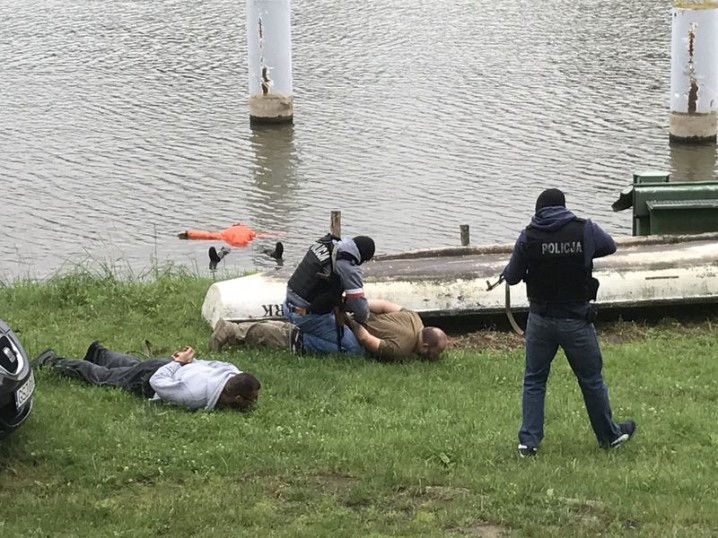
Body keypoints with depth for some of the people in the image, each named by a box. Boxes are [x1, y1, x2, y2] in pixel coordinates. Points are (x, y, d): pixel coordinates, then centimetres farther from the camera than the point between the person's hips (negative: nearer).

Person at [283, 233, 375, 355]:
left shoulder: (323, 242, 3)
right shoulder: (349, 268, -20)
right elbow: (360, 307, -17)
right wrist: (361, 318, 7)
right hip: (308, 316, -9)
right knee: (356, 349, -9)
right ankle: (304, 341, -10)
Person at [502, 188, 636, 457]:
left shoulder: (528, 236, -8)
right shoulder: (585, 230, -9)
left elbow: (512, 277, -1)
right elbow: (610, 246, 11)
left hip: (541, 320, 1)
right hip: (576, 321, -1)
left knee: (534, 381, 14)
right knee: (591, 380, 14)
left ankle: (528, 441, 12)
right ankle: (610, 436, 28)